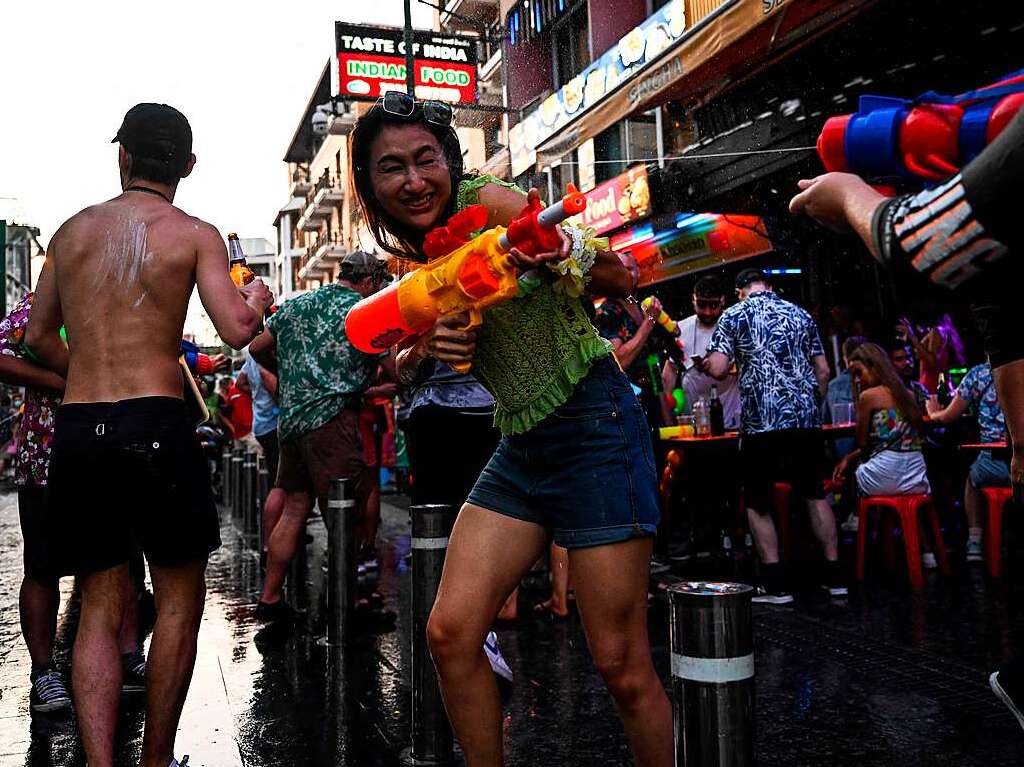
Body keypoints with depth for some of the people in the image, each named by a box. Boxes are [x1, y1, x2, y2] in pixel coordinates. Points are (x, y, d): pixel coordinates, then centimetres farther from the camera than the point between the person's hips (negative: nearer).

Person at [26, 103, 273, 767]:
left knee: (100, 607, 11)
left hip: (75, 429, 4)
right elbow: (237, 332, -12)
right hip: (155, 424, -4)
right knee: (179, 599, 10)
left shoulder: (73, 230, 13)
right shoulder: (194, 234, -1)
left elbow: (38, 336, 19)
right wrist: (258, 301, 9)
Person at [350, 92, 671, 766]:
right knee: (450, 632, 4)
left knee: (622, 665, -2)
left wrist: (565, 251, -32)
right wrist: (433, 345, -9)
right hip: (520, 445, 7)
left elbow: (621, 280, -11)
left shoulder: (490, 202, -12)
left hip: (596, 428, -7)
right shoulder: (412, 257, 9)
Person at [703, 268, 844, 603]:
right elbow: (823, 371, 13)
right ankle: (834, 575, 18)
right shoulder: (801, 315, 14)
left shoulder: (734, 315, 2)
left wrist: (704, 364, 14)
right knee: (815, 494, 15)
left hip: (761, 420, -4)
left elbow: (717, 369, -8)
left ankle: (775, 583, 4)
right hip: (806, 418, 4)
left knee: (757, 500, 7)